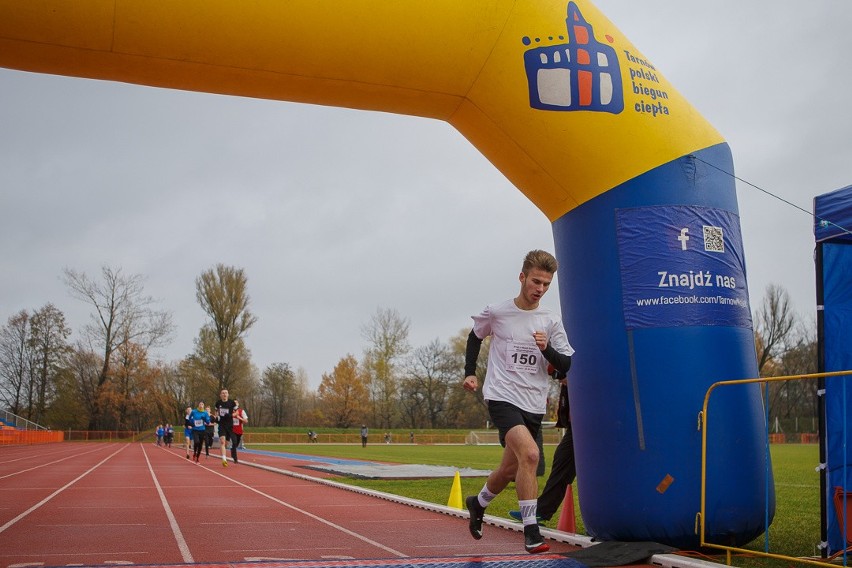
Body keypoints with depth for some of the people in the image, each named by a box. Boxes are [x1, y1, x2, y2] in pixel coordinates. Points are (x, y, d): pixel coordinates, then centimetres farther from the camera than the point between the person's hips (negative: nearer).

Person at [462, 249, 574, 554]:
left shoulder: (551, 321, 1)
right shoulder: (495, 313, -3)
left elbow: (566, 365, 0)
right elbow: (475, 337, 17)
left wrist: (547, 349, -19)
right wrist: (470, 372, 7)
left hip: (534, 404, 4)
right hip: (502, 396, -4)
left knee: (511, 468, 15)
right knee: (530, 453, -26)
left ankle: (478, 503, 45)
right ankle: (531, 532, -18)